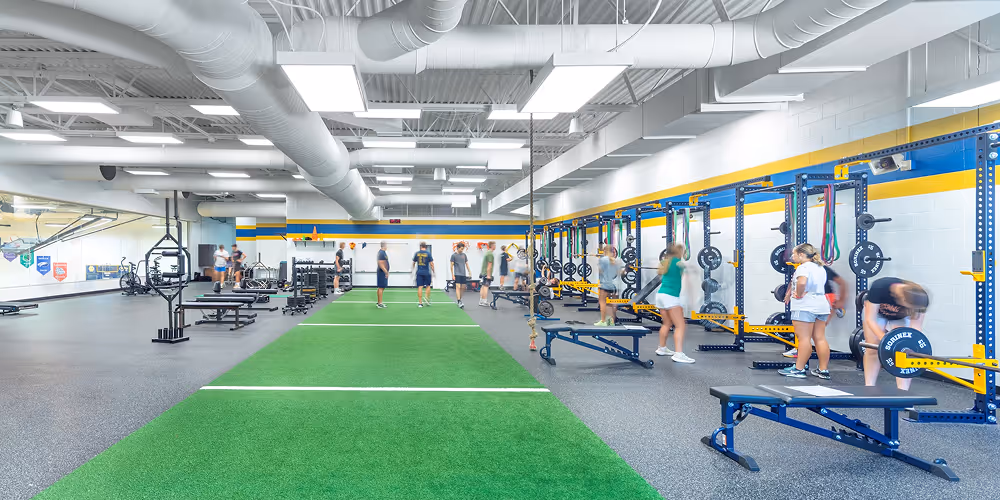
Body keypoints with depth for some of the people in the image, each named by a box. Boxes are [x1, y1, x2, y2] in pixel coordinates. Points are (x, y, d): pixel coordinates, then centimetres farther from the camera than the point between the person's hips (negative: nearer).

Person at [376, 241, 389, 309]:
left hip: (383, 272, 10)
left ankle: (379, 302, 21)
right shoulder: (381, 253, -18)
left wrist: (386, 272, 22)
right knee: (381, 288, -6)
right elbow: (381, 264, -24)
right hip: (382, 273, -10)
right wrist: (386, 272, -22)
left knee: (381, 288, 14)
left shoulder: (382, 252, 14)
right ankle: (380, 304, -2)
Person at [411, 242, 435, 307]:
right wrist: (433, 272, 7)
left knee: (420, 287, 1)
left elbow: (414, 263, 15)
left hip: (419, 272, 2)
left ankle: (420, 303, 1)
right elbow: (431, 264, -5)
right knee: (428, 286, 15)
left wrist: (413, 269, 34)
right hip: (427, 272, -1)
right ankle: (427, 298, -1)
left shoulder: (416, 253, 3)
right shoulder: (428, 253, -4)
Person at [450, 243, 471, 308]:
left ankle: (459, 299, 20)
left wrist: (469, 273, 8)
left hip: (463, 274, 5)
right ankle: (459, 302, -18)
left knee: (462, 287, 6)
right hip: (457, 274, -5)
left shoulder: (464, 255, 10)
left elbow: (467, 264, 14)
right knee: (458, 287, -12)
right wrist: (452, 275, -7)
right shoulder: (454, 255, -3)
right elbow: (452, 265, -3)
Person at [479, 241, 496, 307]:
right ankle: (485, 302, -9)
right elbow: (489, 265, -19)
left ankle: (481, 301, 13)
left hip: (483, 272, 10)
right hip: (487, 273, -10)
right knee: (486, 287, -9)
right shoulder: (490, 254, -15)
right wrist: (488, 275, -19)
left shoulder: (487, 253, 15)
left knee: (483, 287, 10)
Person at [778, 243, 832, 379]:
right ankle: (824, 370, 13)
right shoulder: (820, 268, 18)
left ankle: (798, 369, -2)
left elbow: (802, 282, -31)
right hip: (821, 305, 9)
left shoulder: (804, 267, -12)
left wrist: (798, 295, -16)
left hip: (805, 307, -9)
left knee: (804, 338, -6)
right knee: (820, 338, 10)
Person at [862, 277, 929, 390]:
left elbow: (915, 327, -27)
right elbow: (870, 319, -33)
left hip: (900, 317, 1)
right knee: (873, 350, -4)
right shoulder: (879, 287, -41)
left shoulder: (920, 299, -34)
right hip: (875, 311, -1)